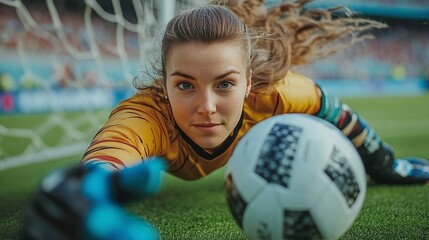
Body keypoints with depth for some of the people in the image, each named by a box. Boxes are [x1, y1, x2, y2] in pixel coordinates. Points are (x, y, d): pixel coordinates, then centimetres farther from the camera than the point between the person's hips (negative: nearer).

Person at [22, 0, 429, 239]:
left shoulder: (271, 91, -44)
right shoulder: (148, 113, -52)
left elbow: (327, 106, -21)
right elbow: (99, 167, -75)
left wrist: (383, 164, -7)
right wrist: (88, 191, -100)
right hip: (173, 155, 0)